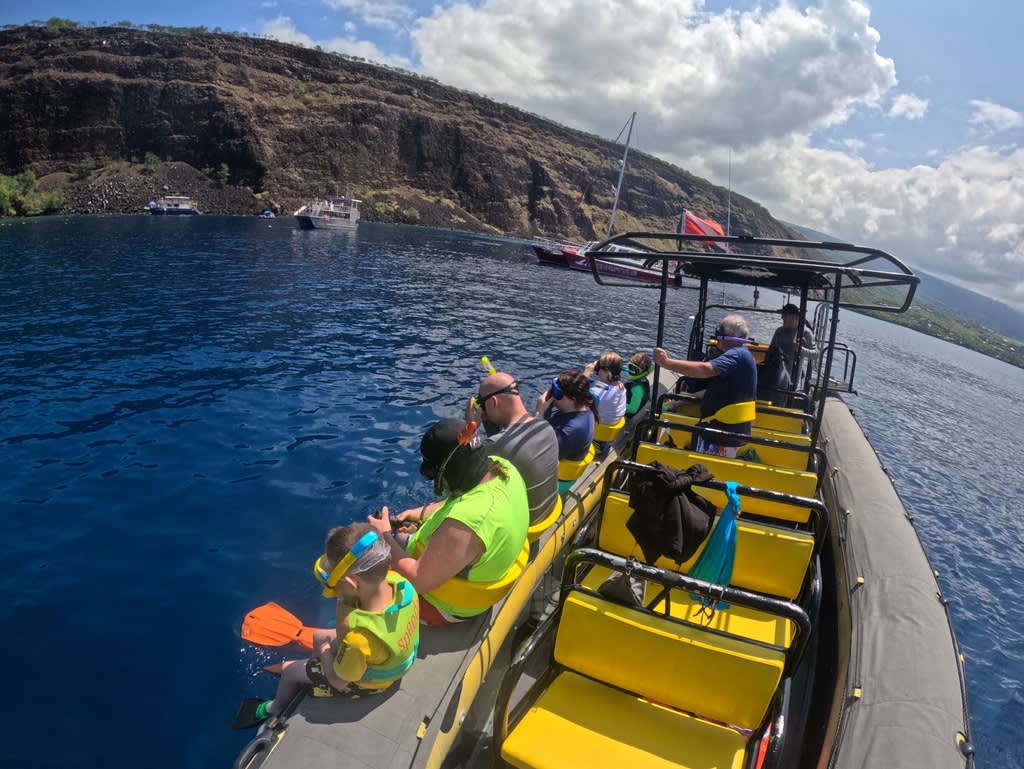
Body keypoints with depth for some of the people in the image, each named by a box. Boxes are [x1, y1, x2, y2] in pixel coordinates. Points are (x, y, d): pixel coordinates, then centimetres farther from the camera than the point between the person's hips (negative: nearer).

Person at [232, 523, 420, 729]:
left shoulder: (361, 640, -47)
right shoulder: (397, 581, -31)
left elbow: (339, 681, -24)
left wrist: (325, 650, -8)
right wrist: (344, 598, -28)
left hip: (364, 682, -5)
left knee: (288, 670, 18)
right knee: (318, 636, 27)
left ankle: (275, 709, 50)